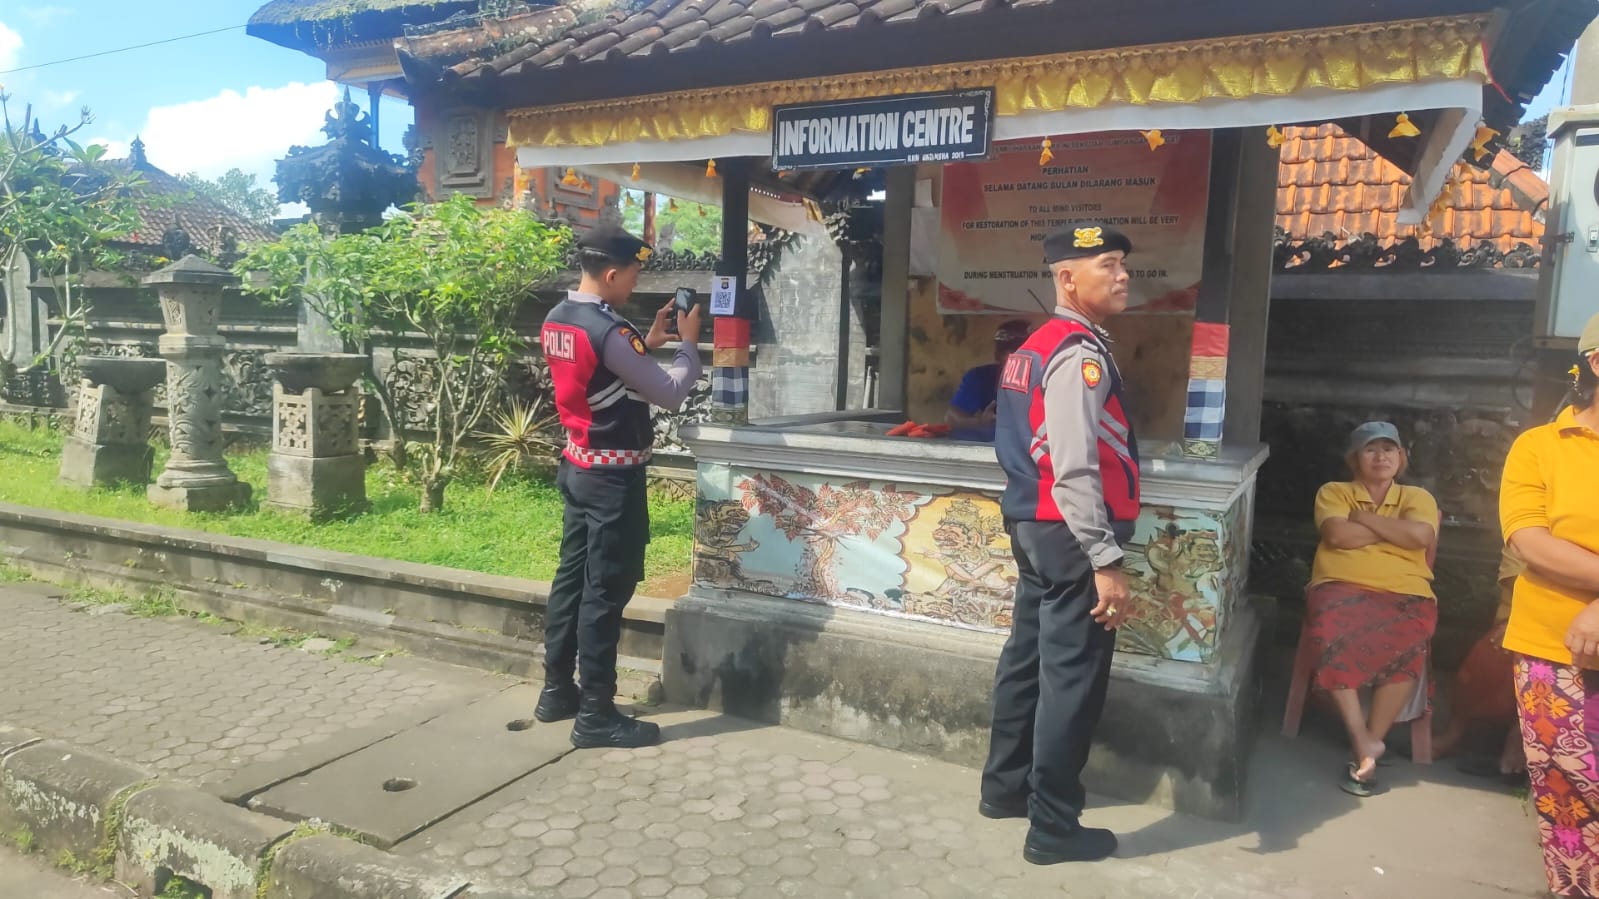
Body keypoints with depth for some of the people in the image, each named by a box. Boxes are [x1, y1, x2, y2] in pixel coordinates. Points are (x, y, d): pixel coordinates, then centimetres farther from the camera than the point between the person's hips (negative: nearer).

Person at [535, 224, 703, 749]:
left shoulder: (557, 320, 6)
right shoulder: (608, 331, -22)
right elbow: (669, 394, -17)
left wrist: (647, 342, 12)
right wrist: (689, 343, -3)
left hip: (577, 467, 9)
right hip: (613, 476, -9)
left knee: (572, 577, 16)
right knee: (606, 592, -2)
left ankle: (556, 691, 27)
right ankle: (596, 715, 6)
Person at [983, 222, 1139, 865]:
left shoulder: (1035, 347, 14)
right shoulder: (1080, 354, -17)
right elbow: (1075, 471, -24)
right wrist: (1106, 561, -23)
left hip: (1034, 525, 10)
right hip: (1070, 535, -10)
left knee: (1028, 659, 19)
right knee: (1072, 678, 1)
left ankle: (1005, 787, 35)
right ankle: (1053, 829, 13)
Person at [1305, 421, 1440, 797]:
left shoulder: (1418, 497, 19)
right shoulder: (1333, 492, 16)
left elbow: (1419, 536, -3)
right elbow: (1338, 535, -4)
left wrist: (1362, 516, 3)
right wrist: (1393, 529, 3)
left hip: (1405, 595, 1)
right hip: (1342, 588, -1)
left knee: (1406, 646, -34)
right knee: (1335, 635, -36)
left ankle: (1371, 739, -20)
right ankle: (1362, 737, -29)